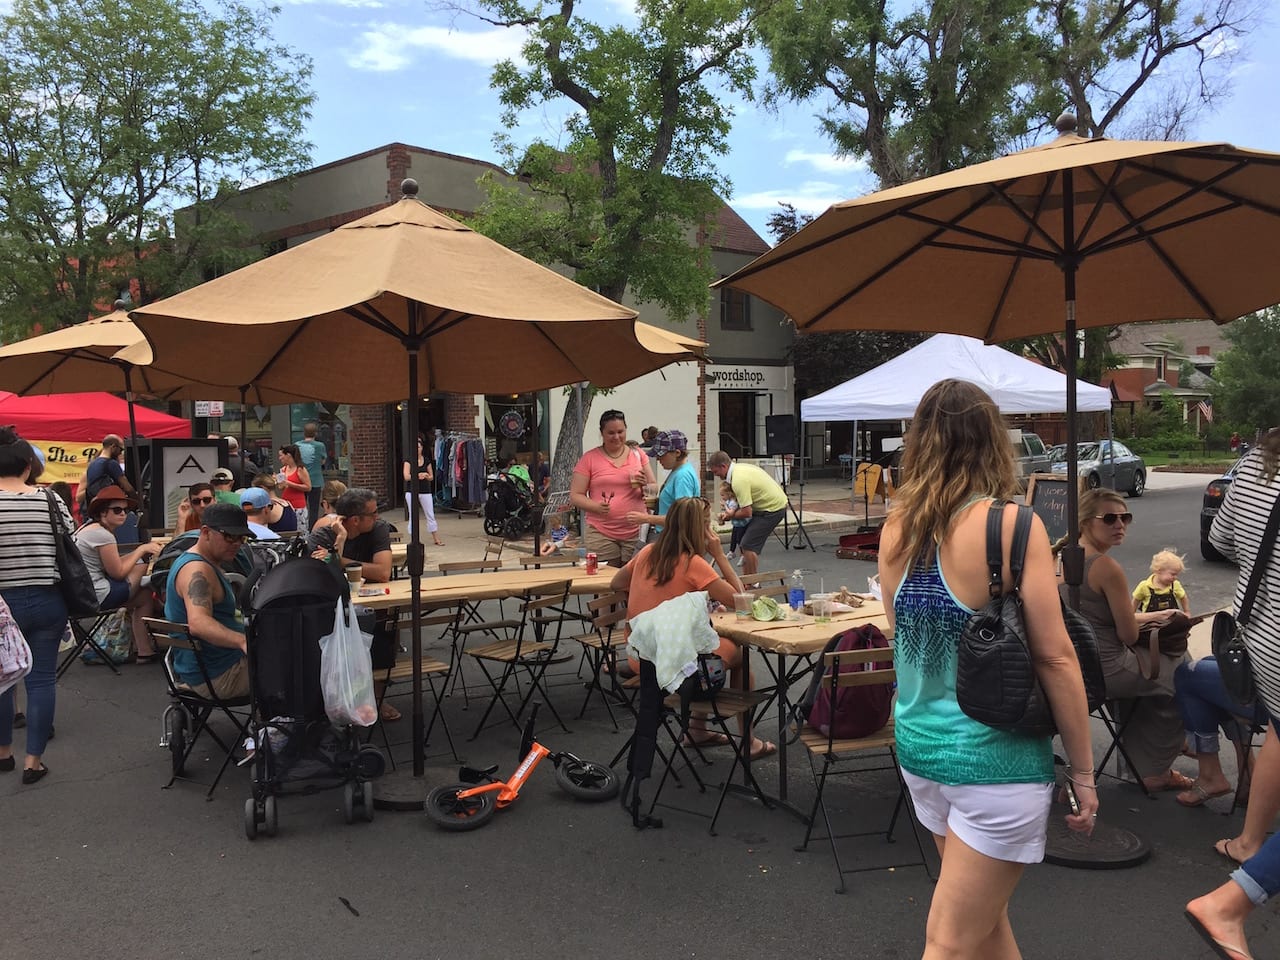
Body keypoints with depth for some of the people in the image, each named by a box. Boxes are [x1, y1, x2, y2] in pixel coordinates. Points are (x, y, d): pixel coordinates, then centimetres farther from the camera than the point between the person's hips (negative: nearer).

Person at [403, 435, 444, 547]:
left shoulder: (427, 460, 5)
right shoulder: (409, 461, -3)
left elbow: (432, 477, 9)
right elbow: (406, 476, -14)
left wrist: (427, 476, -14)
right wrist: (418, 475, -29)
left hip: (425, 491, 2)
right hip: (411, 492, -2)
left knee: (430, 515, 3)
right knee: (412, 516, 3)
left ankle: (436, 538, 9)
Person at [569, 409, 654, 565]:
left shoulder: (638, 455, 11)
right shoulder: (589, 458, 4)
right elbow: (575, 496, 3)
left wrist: (643, 485, -9)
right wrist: (596, 506, -15)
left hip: (636, 533, 2)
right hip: (601, 535, -1)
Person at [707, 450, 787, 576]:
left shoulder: (738, 480, -26)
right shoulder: (739, 468, 6)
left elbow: (747, 513, -24)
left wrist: (731, 516, -5)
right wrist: (732, 512, 4)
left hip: (773, 508, -10)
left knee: (749, 545, -10)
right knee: (751, 543, 12)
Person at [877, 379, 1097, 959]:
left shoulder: (896, 527, -1)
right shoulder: (1011, 525, -17)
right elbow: (1054, 658, -14)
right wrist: (1082, 770, -5)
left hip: (918, 743, 6)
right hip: (995, 758, -6)